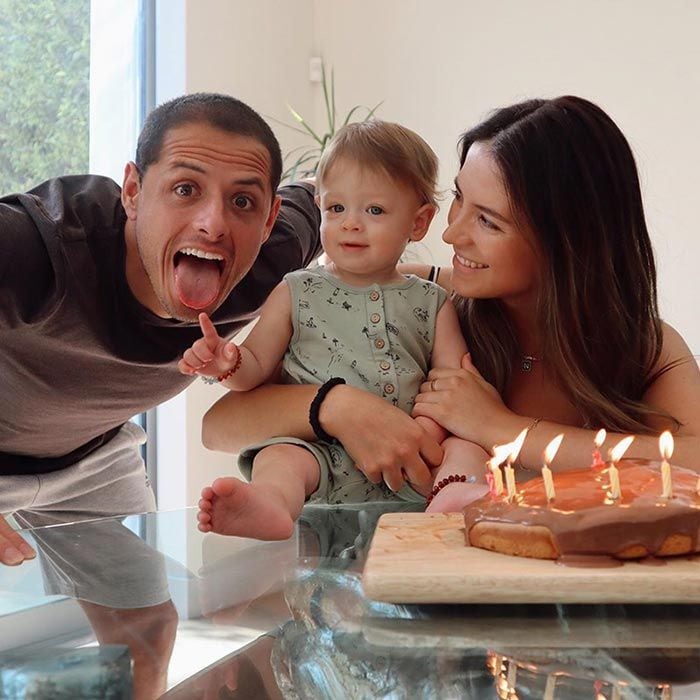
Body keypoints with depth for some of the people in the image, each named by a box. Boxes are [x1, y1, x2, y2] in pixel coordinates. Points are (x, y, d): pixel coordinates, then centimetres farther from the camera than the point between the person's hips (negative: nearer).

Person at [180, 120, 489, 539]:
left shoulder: (432, 303, 16)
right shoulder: (297, 293, 16)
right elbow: (257, 365, 14)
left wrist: (425, 430, -14)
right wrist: (228, 363, -10)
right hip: (317, 446, -1)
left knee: (467, 448, -24)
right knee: (280, 457, -31)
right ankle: (267, 507, -63)